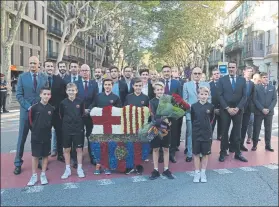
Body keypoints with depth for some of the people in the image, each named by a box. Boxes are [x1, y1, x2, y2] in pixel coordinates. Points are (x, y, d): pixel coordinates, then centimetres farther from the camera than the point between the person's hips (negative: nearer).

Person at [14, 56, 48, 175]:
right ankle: (18, 163, 15)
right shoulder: (22, 77, 1)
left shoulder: (44, 77, 5)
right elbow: (19, 95, -3)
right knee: (22, 138, 5)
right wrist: (28, 107, -13)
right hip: (26, 111, -1)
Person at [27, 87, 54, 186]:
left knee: (45, 155, 10)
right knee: (35, 156, 6)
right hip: (36, 136, -2)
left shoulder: (51, 109, -2)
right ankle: (34, 176, 18)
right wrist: (35, 130, 6)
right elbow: (30, 121, 1)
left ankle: (43, 175, 23)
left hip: (47, 136, 2)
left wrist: (47, 129, 7)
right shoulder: (34, 107, -9)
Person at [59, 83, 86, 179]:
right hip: (66, 129, 1)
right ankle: (67, 169, 22)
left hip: (78, 129, 0)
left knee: (79, 149, 6)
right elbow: (61, 115, 5)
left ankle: (79, 169, 20)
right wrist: (67, 122, 2)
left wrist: (77, 122, -1)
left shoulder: (80, 102, -4)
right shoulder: (63, 103, -4)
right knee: (66, 149, 9)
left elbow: (82, 114, 5)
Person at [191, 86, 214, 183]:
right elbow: (192, 119, 6)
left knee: (205, 154, 9)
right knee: (196, 154, 7)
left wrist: (205, 126, 9)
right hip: (196, 133, 0)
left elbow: (211, 119, 8)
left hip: (207, 133, 0)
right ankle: (197, 173, 19)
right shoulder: (194, 106, -5)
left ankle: (203, 173, 23)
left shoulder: (211, 106, -4)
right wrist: (197, 127, 7)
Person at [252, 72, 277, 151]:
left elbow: (275, 99, 3)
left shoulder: (272, 87, 9)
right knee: (256, 128, 1)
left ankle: (268, 145, 15)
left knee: (268, 129, 7)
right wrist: (262, 109, -14)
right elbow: (255, 99, -5)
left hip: (269, 112, 2)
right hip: (259, 112, -2)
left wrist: (269, 109, -10)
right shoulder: (256, 87, 2)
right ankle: (255, 145, 9)